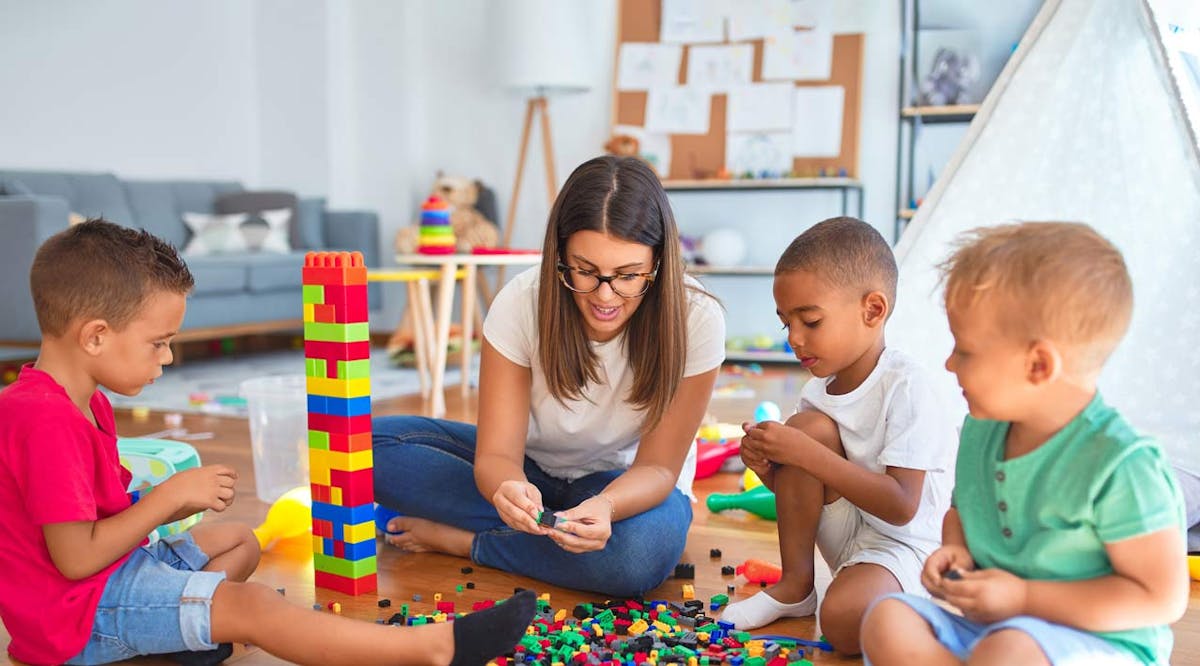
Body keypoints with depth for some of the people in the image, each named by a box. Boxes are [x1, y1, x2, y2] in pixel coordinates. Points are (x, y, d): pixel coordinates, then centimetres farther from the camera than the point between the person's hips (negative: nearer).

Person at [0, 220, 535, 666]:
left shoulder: (80, 403, 9)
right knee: (247, 606, -25)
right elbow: (76, 557, -26)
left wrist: (171, 501, -3)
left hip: (115, 568, 11)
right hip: (78, 612, -11)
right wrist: (170, 496, -18)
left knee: (239, 541, 20)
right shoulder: (46, 422, -24)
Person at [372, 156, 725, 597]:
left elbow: (657, 466, -19)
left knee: (643, 552, -38)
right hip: (531, 467, 2)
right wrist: (510, 490, -47)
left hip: (626, 482, -1)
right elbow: (496, 453, -21)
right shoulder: (522, 303, -23)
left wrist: (605, 506, -42)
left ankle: (459, 539, -16)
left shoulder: (695, 320, -25)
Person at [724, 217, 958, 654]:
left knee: (844, 618, -37)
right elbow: (805, 492, 10)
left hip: (908, 543, -7)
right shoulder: (819, 391, 1)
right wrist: (767, 468, -13)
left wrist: (808, 456, -27)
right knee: (809, 424, -17)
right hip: (846, 532, 8)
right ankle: (795, 586, -6)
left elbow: (901, 507, -26)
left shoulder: (906, 387, -20)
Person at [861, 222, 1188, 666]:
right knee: (887, 621, -17)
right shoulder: (980, 432, 4)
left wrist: (1023, 597, -19)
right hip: (992, 626, 7)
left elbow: (1163, 598, -17)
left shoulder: (1117, 463, -19)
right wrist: (955, 549, -1)